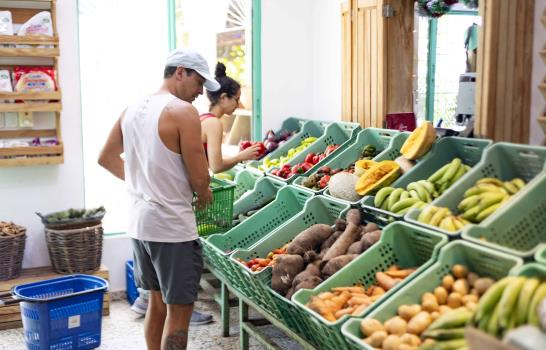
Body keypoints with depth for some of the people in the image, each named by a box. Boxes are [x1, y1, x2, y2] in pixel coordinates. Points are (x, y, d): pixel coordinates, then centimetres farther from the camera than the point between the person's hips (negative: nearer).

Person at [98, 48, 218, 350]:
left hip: (139, 222, 8)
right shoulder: (183, 111, -15)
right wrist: (204, 195, 4)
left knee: (157, 300, 21)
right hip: (172, 226, -8)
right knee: (179, 310, 1)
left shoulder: (132, 109, 8)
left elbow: (106, 158, 19)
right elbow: (200, 178, -16)